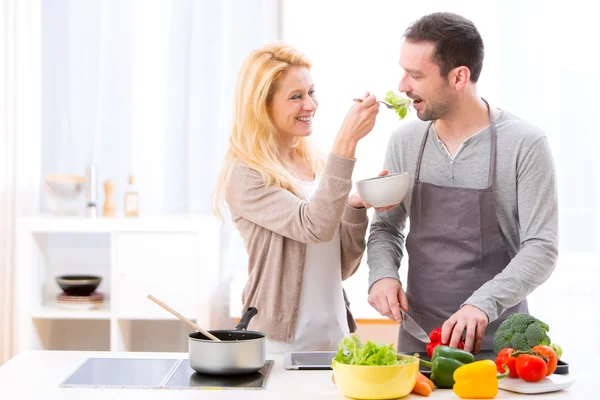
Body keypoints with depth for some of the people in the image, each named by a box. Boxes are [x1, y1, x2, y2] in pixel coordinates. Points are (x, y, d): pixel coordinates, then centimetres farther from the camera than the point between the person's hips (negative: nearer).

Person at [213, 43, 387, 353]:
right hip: (280, 342, -6)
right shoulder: (244, 176, -12)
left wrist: (355, 206, -7)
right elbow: (314, 227, -26)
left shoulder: (318, 166, 7)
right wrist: (346, 141, -28)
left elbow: (343, 266, 9)